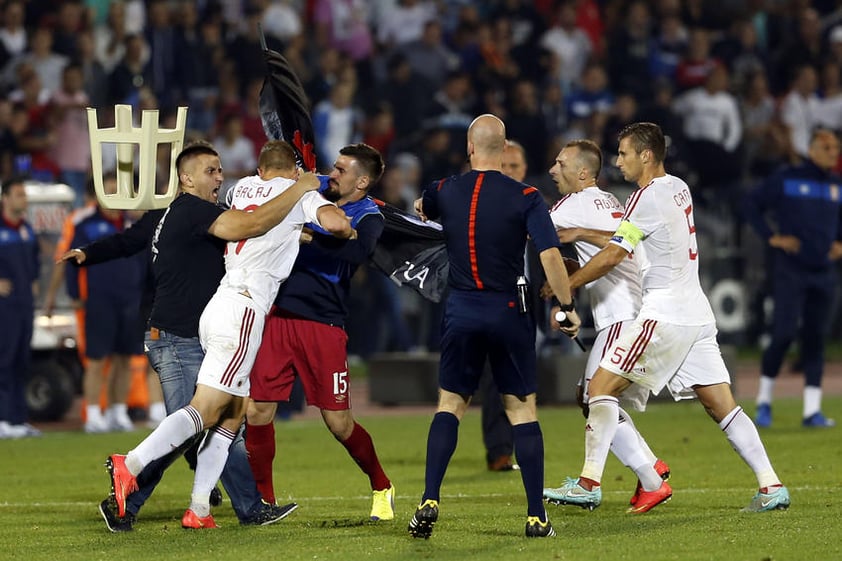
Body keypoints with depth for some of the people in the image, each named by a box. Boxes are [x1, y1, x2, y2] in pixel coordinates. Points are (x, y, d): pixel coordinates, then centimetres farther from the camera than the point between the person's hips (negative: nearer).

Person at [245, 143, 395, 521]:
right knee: (258, 410, -2)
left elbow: (357, 250, -27)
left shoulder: (368, 218, -5)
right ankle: (263, 500, 11)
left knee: (338, 423, -1)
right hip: (279, 316, 5)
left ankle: (381, 488, 23)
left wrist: (306, 236, -29)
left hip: (323, 326, -5)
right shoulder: (316, 192, 10)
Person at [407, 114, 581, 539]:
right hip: (509, 312, -2)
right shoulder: (525, 198, -7)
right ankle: (536, 517, 4)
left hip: (461, 312, 2)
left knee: (450, 404, 12)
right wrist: (568, 307, -5)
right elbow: (550, 256, -16)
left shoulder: (445, 192, 2)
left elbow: (421, 208, 27)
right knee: (522, 409, 6)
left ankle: (429, 501, -4)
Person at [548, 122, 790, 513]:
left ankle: (589, 484, -9)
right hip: (697, 313, 9)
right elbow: (628, 238, 24)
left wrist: (564, 285, -3)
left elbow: (612, 256, -13)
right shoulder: (679, 188, 15)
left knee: (602, 387, -4)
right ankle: (771, 486, -2)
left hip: (664, 315, -9)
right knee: (722, 405, 5)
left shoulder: (648, 197, -11)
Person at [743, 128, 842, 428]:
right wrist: (771, 237, -8)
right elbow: (752, 204, 0)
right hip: (790, 269, -5)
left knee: (816, 337, 4)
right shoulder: (786, 179, -4)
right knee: (784, 332, -11)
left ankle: (812, 409, 6)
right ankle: (764, 400, 5)